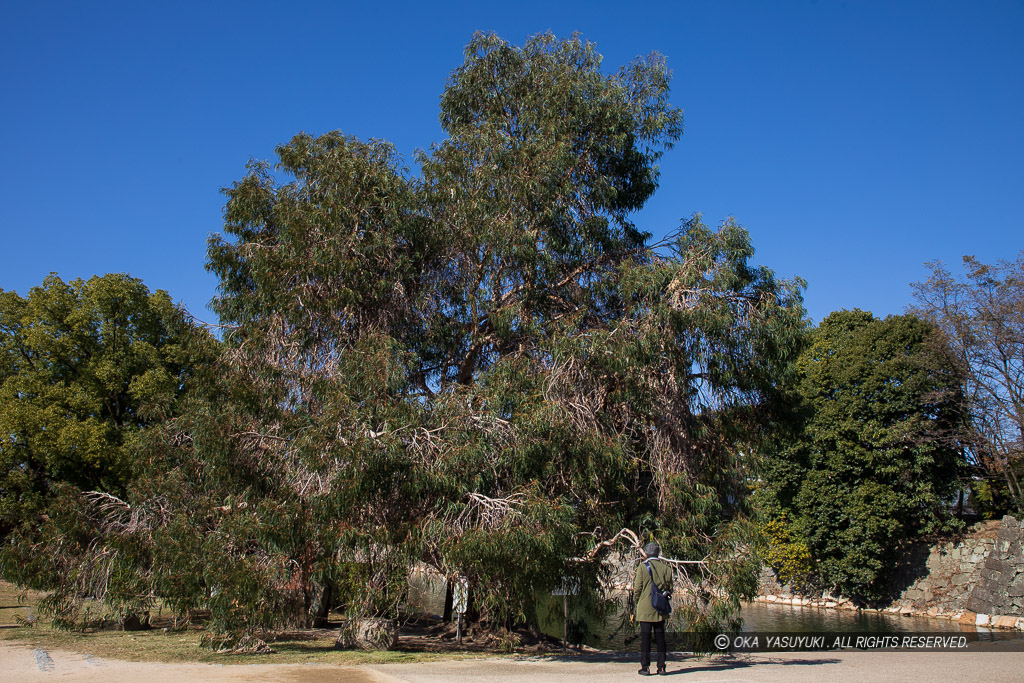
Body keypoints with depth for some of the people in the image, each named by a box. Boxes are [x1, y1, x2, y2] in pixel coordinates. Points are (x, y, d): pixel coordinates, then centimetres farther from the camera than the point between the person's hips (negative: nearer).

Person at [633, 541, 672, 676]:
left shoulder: (642, 567, -7)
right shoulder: (665, 567, 2)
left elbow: (637, 589, -7)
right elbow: (669, 588, 5)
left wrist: (638, 600, 9)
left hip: (645, 608, -3)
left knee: (645, 637, 1)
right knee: (660, 637, 9)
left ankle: (645, 667, 2)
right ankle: (661, 667, 11)